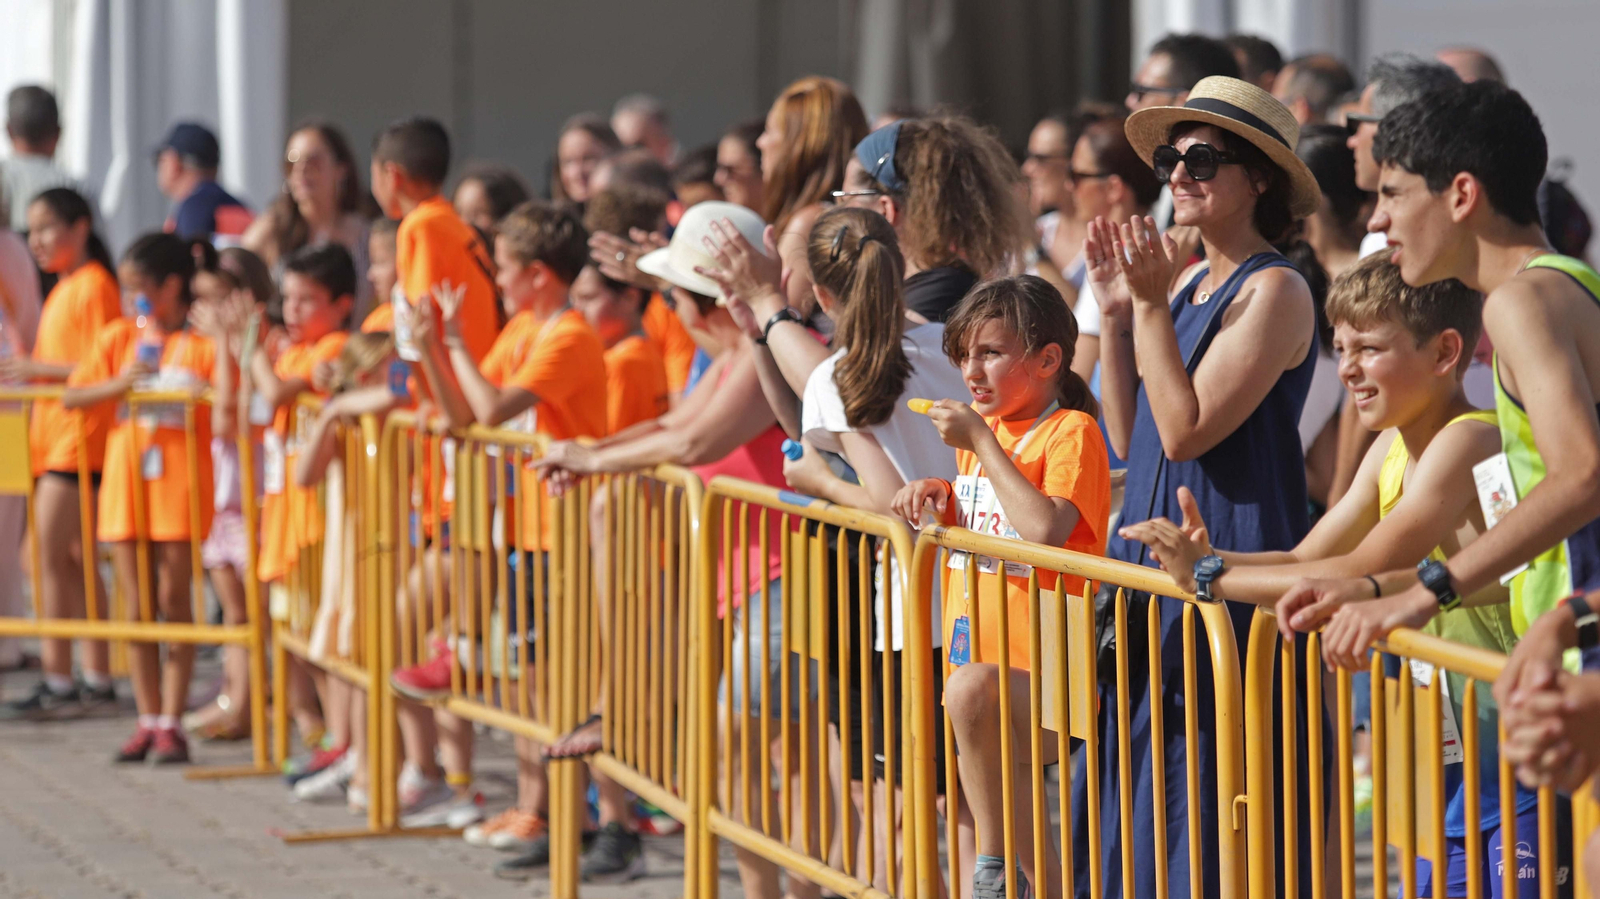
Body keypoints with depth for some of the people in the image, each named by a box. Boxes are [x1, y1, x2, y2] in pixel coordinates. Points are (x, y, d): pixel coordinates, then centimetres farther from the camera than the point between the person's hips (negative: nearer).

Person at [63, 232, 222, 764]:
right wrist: (121, 384, -11)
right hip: (125, 478, 4)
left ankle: (171, 725, 3)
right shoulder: (119, 337, 9)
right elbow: (71, 397, 4)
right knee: (137, 603, 5)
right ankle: (148, 720, 12)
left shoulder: (204, 342, -2)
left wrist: (229, 344, -18)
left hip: (179, 477, -4)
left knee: (173, 601, -2)